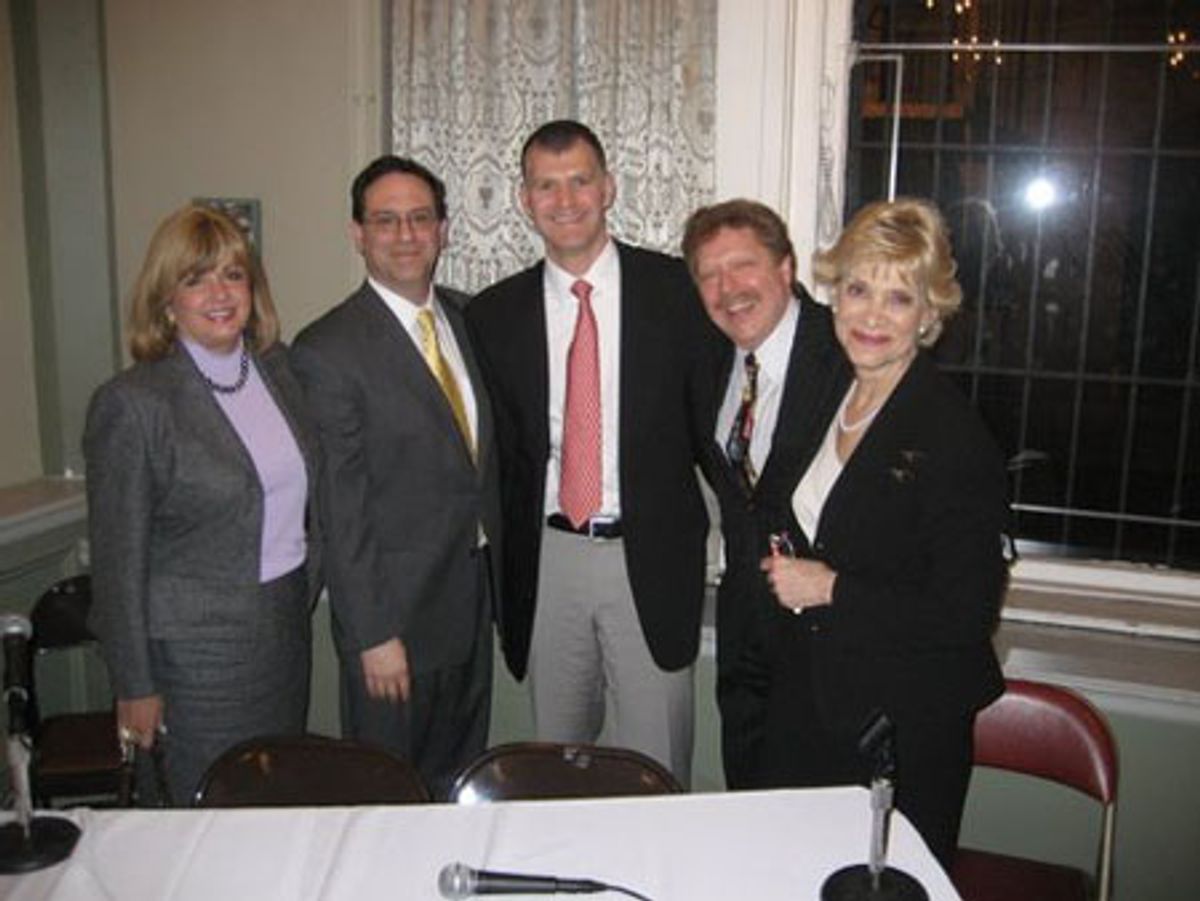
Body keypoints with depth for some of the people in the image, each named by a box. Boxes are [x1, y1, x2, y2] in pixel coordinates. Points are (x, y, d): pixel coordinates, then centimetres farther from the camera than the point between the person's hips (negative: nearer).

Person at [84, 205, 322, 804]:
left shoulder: (278, 368, 4)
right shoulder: (133, 403, -14)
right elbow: (117, 560, -11)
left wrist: (303, 597, 12)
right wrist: (136, 688, -8)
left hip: (287, 629, 6)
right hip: (195, 652, -6)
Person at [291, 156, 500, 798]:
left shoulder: (465, 316, 6)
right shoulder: (328, 351, -15)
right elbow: (340, 509, -15)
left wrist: (494, 571, 9)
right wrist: (372, 634, -15)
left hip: (474, 595, 6)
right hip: (398, 612, -6)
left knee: (461, 786, 21)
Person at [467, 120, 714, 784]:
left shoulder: (678, 288, -3)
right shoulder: (494, 313, 4)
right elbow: (496, 452, 8)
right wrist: (496, 575, 7)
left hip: (650, 557, -2)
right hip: (546, 560, 3)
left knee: (657, 770, 6)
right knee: (553, 765, 17)